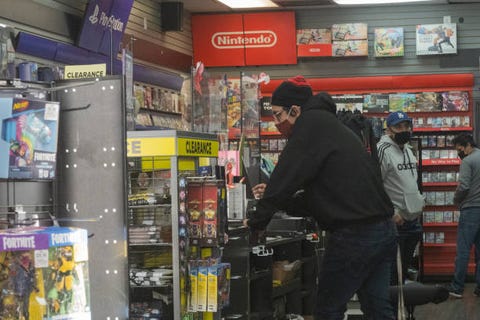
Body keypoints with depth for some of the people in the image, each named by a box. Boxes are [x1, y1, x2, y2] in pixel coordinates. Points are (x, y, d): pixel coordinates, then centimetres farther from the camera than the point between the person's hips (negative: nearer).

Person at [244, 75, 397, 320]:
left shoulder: (311, 124, -8)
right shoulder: (329, 125, 22)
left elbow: (286, 176, -12)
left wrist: (257, 221, -1)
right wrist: (277, 198, 25)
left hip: (354, 234, -9)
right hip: (384, 230, 9)